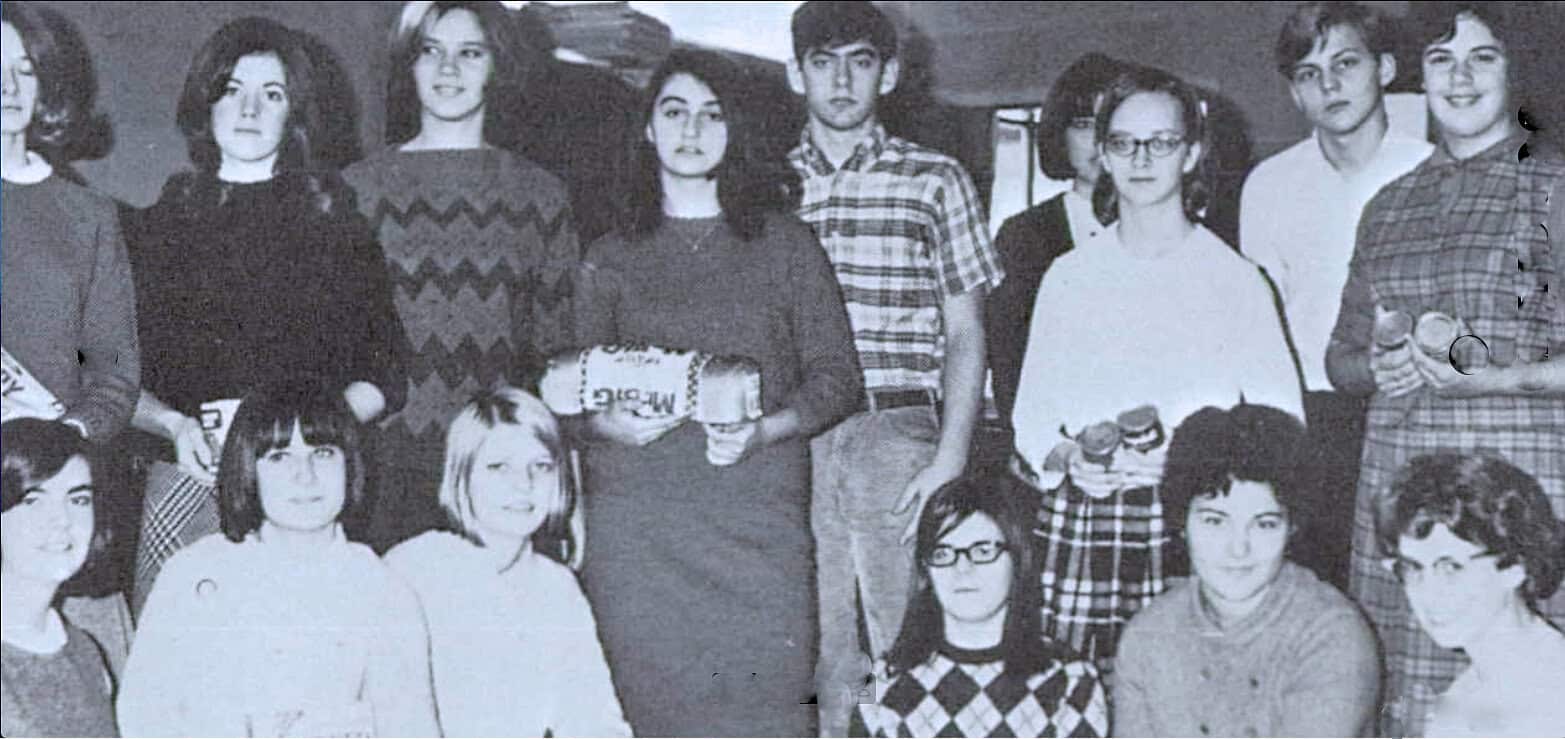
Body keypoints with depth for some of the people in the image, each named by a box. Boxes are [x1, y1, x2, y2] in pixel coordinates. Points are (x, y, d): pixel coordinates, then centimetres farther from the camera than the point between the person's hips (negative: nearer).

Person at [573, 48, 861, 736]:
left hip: (755, 513, -1)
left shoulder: (784, 244, 10)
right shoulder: (610, 259, 14)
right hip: (633, 518, 1)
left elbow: (836, 375, 7)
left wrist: (761, 432, -10)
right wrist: (611, 423, -9)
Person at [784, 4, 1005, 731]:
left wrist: (950, 462, -6)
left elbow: (965, 333, 5)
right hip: (791, 441, 2)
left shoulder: (935, 180, 6)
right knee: (812, 649, 5)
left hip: (898, 438, -2)